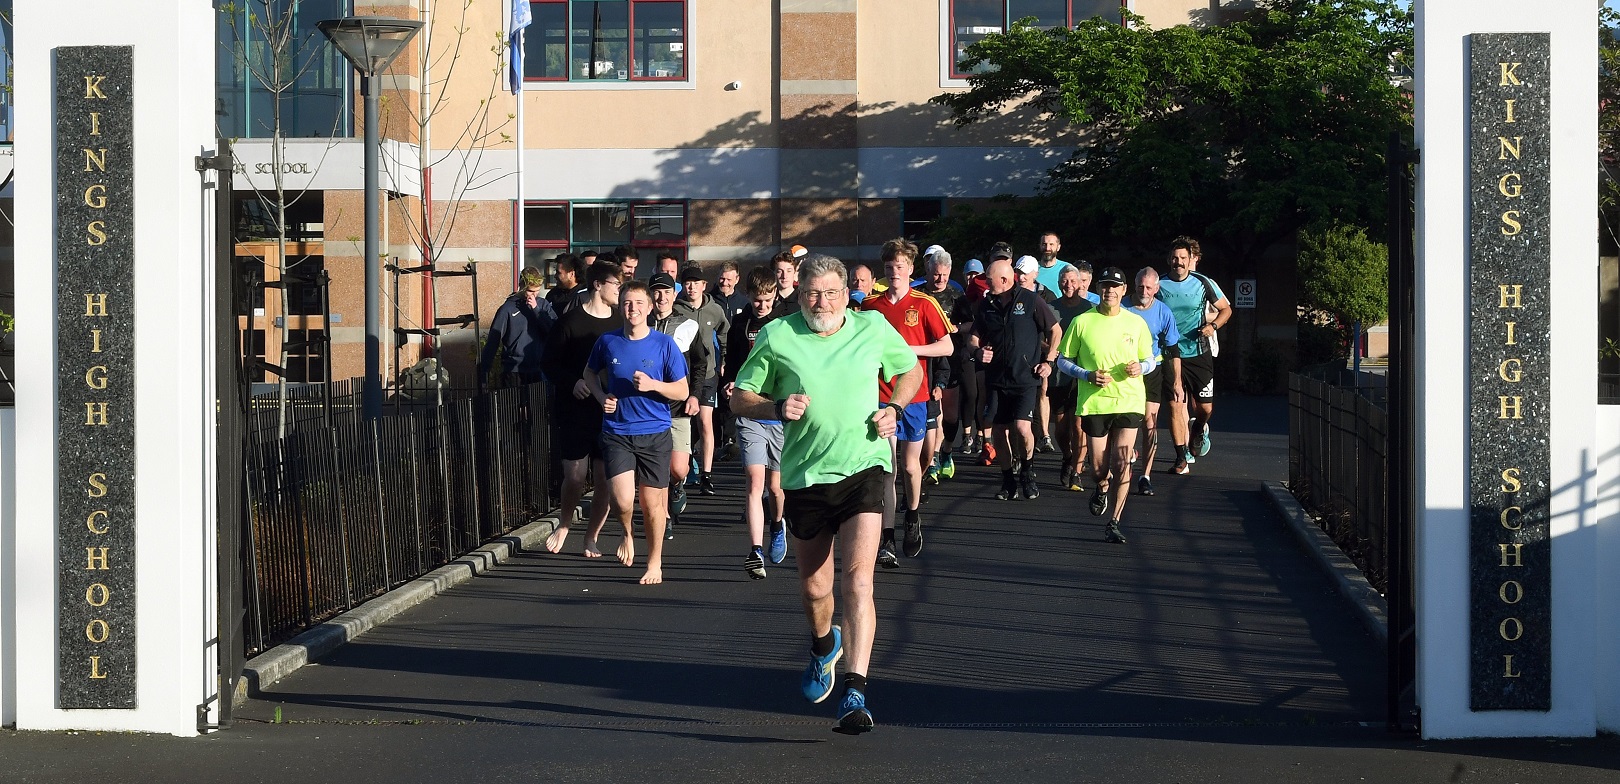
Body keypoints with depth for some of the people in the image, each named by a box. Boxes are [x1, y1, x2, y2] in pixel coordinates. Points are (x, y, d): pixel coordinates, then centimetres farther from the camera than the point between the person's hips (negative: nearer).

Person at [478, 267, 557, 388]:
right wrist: (483, 372, -6)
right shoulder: (508, 308, -4)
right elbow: (492, 342, -3)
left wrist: (536, 309, -12)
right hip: (514, 372, -3)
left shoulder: (543, 305, 6)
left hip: (539, 371, 3)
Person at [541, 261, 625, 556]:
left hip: (612, 413, 2)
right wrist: (573, 382, -14)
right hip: (576, 410, -2)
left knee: (605, 479, -1)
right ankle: (563, 526, 21)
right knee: (575, 476, -6)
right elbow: (551, 363, 2)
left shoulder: (620, 322, 7)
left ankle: (591, 537, 14)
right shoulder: (572, 320, -1)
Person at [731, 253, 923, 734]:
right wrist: (777, 408, -14)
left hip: (864, 467, -1)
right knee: (814, 587, 13)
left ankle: (855, 693, -22)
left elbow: (911, 371, 19)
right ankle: (824, 647, 48)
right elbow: (740, 399, 5)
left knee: (858, 578, -18)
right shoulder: (776, 337, -1)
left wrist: (894, 409, 0)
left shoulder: (874, 329, 2)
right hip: (805, 474, 2)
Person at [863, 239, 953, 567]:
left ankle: (913, 516, 38)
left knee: (910, 464, 10)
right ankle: (887, 542, -9)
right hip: (881, 396, 1)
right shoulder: (870, 305, 6)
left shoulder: (924, 304, -2)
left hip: (913, 395, -1)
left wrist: (908, 349, -13)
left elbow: (947, 346, -3)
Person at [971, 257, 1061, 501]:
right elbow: (975, 336, 16)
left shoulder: (1029, 300, -5)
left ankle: (1027, 472, 6)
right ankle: (1008, 481, 18)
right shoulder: (986, 304, 7)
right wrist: (978, 351, -6)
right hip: (996, 378, 4)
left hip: (1026, 378, -4)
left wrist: (1048, 362, -1)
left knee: (1022, 427, -18)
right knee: (998, 431, 2)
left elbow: (1055, 330, 4)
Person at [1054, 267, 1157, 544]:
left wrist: (1140, 367, -9)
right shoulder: (1082, 322, 1)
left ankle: (1114, 523, -4)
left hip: (1129, 401, 0)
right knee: (1099, 467, 2)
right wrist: (1088, 375, -11)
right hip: (1094, 403, 0)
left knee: (1121, 462, -12)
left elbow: (1150, 360, 15)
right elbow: (1063, 360, 5)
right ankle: (1102, 489, 40)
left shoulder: (1136, 323, 5)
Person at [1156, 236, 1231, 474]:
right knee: (1175, 404, -7)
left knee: (1205, 407, 1)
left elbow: (1226, 308, 9)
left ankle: (1199, 428, 37)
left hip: (1199, 354, 0)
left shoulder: (1203, 283, -2)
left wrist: (1213, 325, -10)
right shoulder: (1159, 285, -1)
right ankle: (1182, 456, 2)